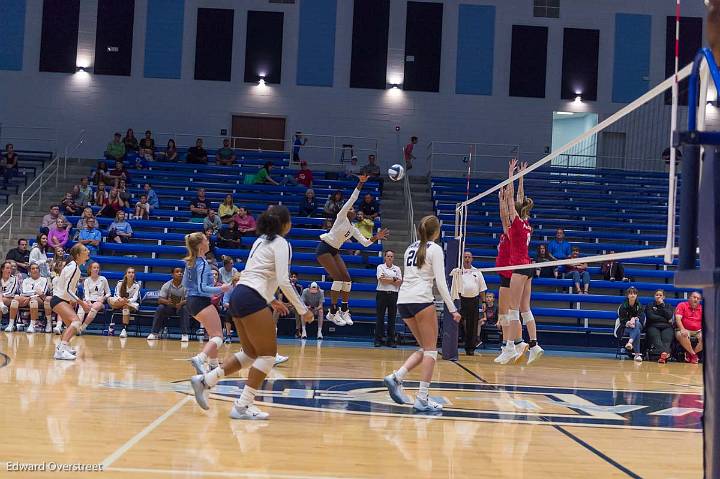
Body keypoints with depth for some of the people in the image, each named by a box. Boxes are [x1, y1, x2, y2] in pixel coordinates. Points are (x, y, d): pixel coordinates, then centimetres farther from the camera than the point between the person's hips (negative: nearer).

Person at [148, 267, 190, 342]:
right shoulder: (167, 285, -9)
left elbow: (188, 300, -19)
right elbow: (160, 300, -14)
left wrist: (181, 303, -41)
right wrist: (167, 301, -37)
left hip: (180, 307, -1)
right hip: (169, 307, 1)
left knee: (185, 308, -33)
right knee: (160, 308, -26)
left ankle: (185, 334, -31)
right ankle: (154, 333, -17)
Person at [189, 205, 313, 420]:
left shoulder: (261, 240, 22)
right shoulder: (281, 243, -4)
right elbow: (283, 281, -12)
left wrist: (271, 300, 31)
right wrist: (303, 310, -6)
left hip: (238, 296, 9)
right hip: (252, 299, -9)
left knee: (251, 353, 15)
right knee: (268, 354, -2)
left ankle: (204, 380, 11)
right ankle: (242, 406, -6)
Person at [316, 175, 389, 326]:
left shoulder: (353, 229, 14)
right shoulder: (341, 216, -6)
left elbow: (365, 242, 11)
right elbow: (352, 199, -14)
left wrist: (375, 238, -5)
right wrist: (360, 184, -19)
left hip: (334, 251, 9)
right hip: (324, 248, -9)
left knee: (347, 278, 0)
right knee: (338, 278, -17)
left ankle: (344, 311, 7)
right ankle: (332, 312, -13)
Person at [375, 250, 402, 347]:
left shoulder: (397, 269, 12)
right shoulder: (380, 267, 3)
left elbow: (400, 282, 1)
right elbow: (381, 280, -11)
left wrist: (387, 279, -7)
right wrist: (394, 279, -5)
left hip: (393, 294, 3)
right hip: (382, 293, -3)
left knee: (392, 318, 3)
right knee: (380, 317, -1)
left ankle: (391, 340, 7)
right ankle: (378, 339, 2)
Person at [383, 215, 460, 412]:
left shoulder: (410, 248, 19)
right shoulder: (435, 249, -1)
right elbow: (441, 282, -8)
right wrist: (453, 309, -7)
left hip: (403, 300, 7)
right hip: (421, 300, -7)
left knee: (424, 349, 15)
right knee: (431, 350, 1)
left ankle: (396, 377, -2)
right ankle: (422, 399, -6)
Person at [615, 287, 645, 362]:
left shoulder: (639, 306, 3)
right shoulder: (623, 306, -2)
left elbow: (641, 318, -10)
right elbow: (622, 320, -7)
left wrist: (634, 319, -32)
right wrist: (627, 323, -30)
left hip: (638, 327, 2)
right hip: (625, 329, -2)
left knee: (637, 324, -37)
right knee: (637, 331, -36)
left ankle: (630, 342, -60)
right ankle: (637, 354, -51)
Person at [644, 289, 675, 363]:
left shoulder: (668, 306, 25)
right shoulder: (649, 306, 21)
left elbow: (669, 316, 3)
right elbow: (651, 317, 2)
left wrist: (662, 305, 4)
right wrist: (665, 320, 1)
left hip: (666, 327, 1)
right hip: (653, 327, -1)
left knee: (666, 339, -33)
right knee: (656, 338, -36)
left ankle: (664, 353, -62)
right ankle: (664, 353, -64)